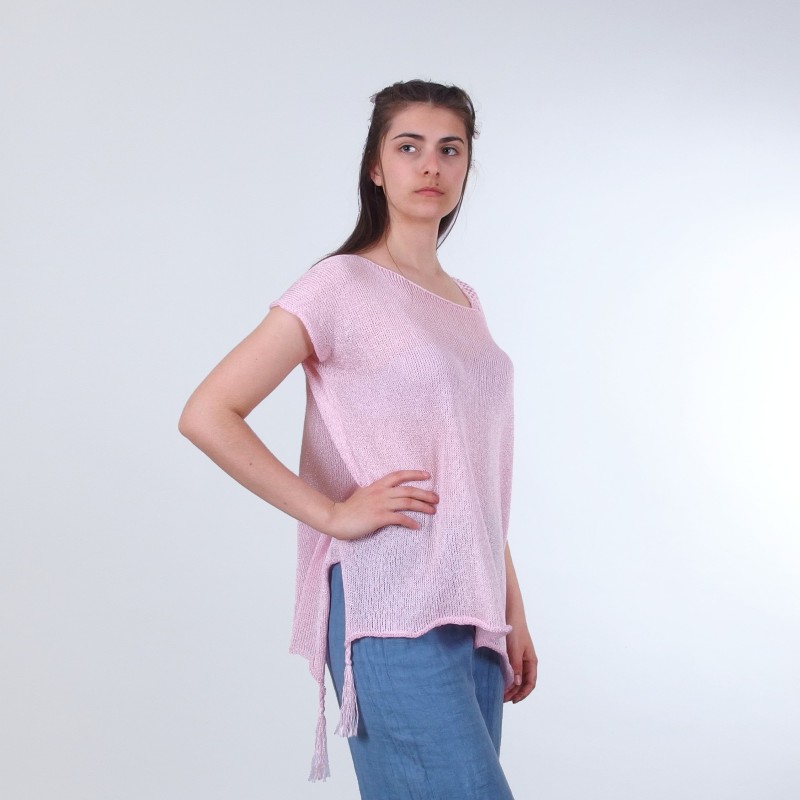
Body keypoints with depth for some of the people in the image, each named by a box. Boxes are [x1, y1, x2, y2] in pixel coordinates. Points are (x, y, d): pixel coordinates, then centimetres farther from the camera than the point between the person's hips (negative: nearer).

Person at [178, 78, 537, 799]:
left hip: (469, 606, 7)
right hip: (390, 606, -7)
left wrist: (514, 612, 17)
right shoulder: (341, 287, -5)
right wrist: (333, 513, -13)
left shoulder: (464, 301, 17)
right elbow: (208, 416, -12)